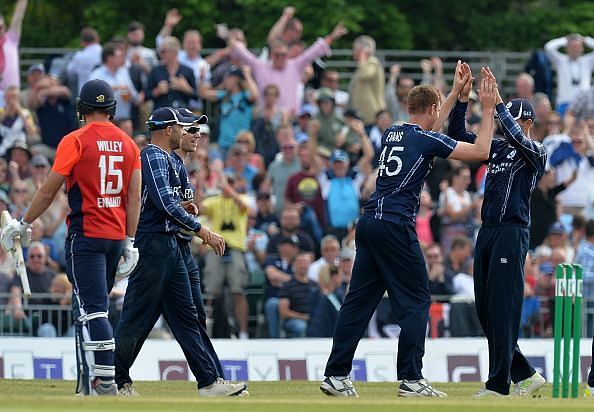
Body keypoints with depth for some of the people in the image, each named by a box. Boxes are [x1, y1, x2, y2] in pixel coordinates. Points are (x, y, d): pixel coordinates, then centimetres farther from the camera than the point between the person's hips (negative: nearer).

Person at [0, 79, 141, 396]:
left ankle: (105, 383, -22)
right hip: (116, 236, 6)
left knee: (91, 310, -11)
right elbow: (135, 197, 7)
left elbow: (49, 191, -5)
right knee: (91, 308, 14)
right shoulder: (128, 144, 9)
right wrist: (129, 241, 10)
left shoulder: (75, 141, -7)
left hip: (85, 234, -6)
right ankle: (88, 384, 15)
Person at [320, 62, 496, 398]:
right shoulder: (427, 141, -7)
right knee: (416, 301, -1)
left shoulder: (394, 133, 16)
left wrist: (456, 92, 41)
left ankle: (337, 374, 6)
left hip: (369, 223, 8)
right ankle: (411, 379, -4)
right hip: (395, 228, -8)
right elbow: (481, 152, -5)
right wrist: (489, 109, 3)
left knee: (360, 299, 8)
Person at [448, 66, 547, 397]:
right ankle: (525, 375, 17)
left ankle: (499, 384, -7)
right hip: (487, 231, 8)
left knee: (502, 307, -9)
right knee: (485, 308, 8)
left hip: (512, 232, -8)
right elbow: (458, 135, 16)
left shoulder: (536, 152, -1)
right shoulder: (498, 147, 19)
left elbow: (517, 137, -23)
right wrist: (463, 97, 4)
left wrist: (498, 100, -27)